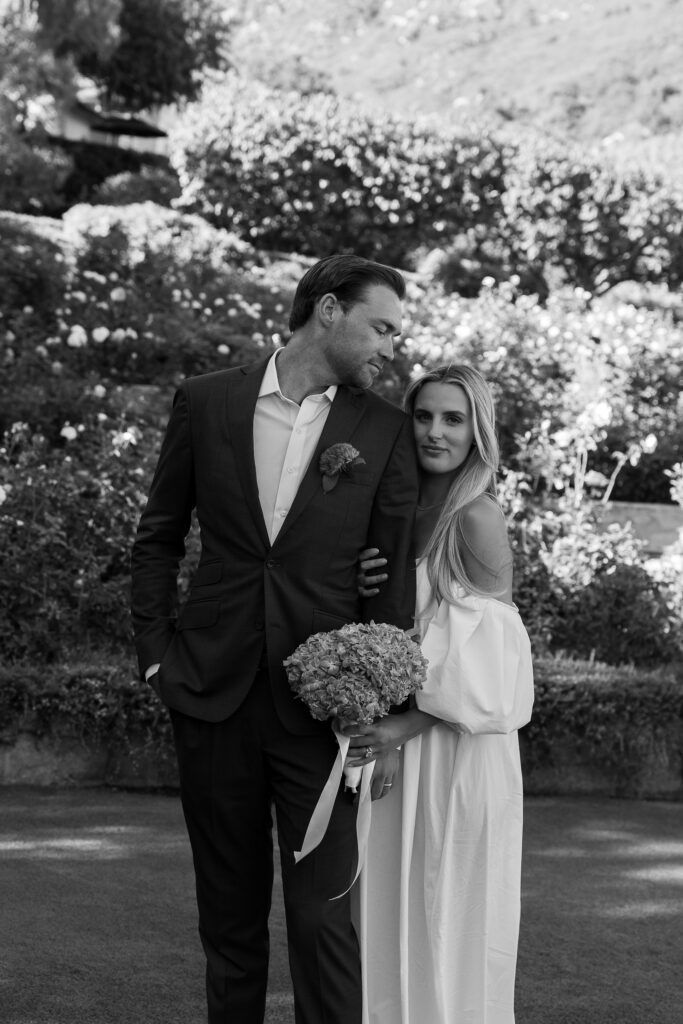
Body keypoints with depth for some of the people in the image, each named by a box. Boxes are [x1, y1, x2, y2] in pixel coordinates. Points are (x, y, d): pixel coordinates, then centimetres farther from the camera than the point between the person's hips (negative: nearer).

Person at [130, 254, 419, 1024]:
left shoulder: (385, 430, 2)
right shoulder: (205, 403, 3)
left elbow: (394, 573, 1)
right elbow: (159, 537, 12)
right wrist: (155, 651, 2)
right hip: (212, 695, 1)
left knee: (323, 916, -5)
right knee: (229, 911, 11)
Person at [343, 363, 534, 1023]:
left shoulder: (477, 518, -13)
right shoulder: (402, 511, 7)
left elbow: (489, 665, -13)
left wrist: (404, 729, -18)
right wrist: (366, 587, -10)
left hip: (460, 747, -7)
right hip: (397, 746, 7)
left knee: (450, 911, 2)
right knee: (390, 910, 11)